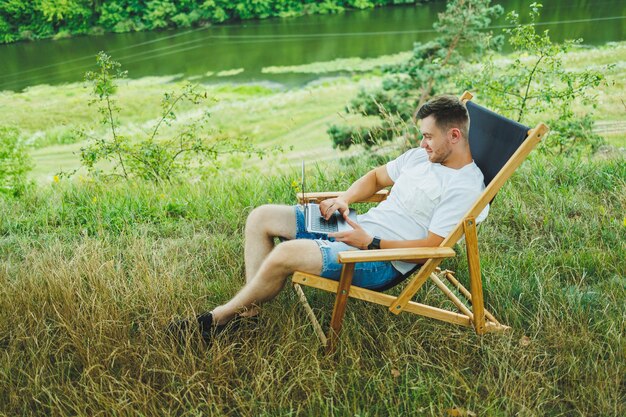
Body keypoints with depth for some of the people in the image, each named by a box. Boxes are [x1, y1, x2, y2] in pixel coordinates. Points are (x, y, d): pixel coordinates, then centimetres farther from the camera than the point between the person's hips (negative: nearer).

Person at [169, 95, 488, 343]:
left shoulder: (465, 188, -14)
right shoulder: (422, 156, 12)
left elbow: (431, 246, -19)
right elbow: (378, 176, 23)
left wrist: (370, 243, -21)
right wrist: (344, 200, 4)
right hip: (358, 226, 10)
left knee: (286, 253, -30)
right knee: (261, 217, 0)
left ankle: (217, 318, -7)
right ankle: (250, 308, -1)